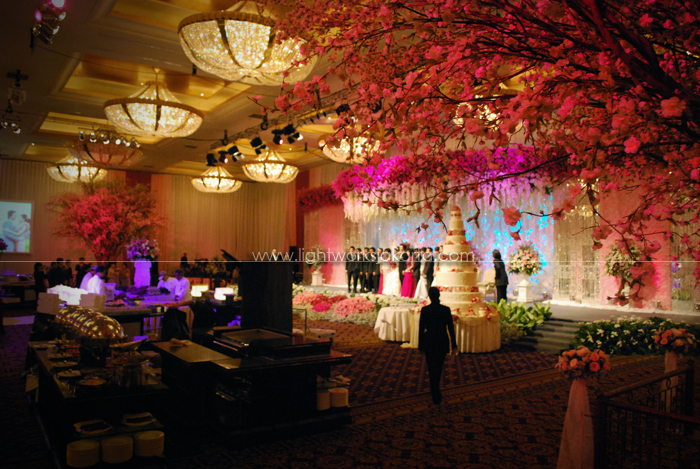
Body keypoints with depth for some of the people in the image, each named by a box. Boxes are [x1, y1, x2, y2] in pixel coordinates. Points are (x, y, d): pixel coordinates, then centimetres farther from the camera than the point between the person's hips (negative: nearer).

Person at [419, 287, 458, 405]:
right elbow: (451, 328, -4)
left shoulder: (425, 310, -11)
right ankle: (435, 390, 37)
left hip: (429, 342, -2)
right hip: (442, 342, 2)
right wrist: (454, 345, 5)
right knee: (439, 367, 20)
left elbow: (421, 328, -7)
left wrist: (421, 346, 4)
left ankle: (436, 396, 5)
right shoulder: (446, 309, -7)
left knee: (432, 368, 8)